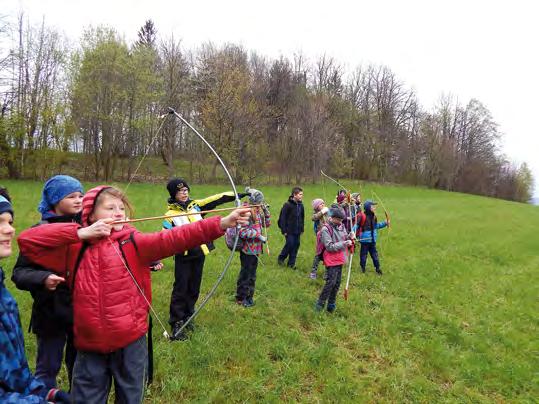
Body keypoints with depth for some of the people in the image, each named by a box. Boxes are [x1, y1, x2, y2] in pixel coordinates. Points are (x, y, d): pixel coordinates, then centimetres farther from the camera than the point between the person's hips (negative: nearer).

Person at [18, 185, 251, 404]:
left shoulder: (134, 243, -7)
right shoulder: (74, 249, 1)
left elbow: (176, 238, -20)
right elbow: (27, 240, -5)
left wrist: (223, 223, -34)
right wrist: (80, 233, -14)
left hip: (130, 342, -1)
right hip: (89, 344, 2)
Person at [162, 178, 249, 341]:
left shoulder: (195, 205, 4)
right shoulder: (170, 214, -7)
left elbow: (215, 199, 0)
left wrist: (236, 195, -5)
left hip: (199, 253, 4)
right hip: (183, 256, -4)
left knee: (194, 288, 14)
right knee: (180, 289, 0)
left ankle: (187, 317, 31)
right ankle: (176, 324, 12)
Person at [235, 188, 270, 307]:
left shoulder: (258, 211, 7)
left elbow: (267, 224, 16)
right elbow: (242, 232, -24)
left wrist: (266, 211, 2)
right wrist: (259, 235, -22)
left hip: (256, 249, 8)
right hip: (248, 249, -8)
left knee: (252, 275, 19)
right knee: (245, 275, 6)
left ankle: (249, 296, 33)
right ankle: (241, 298, 22)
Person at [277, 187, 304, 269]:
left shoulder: (301, 205, 8)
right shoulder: (287, 205, -12)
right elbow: (282, 218, -12)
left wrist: (301, 229, 13)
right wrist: (284, 230, -14)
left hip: (297, 231, 6)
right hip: (289, 231, -6)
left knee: (296, 245, 6)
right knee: (290, 244, -6)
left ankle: (291, 263, 17)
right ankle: (280, 258, 18)